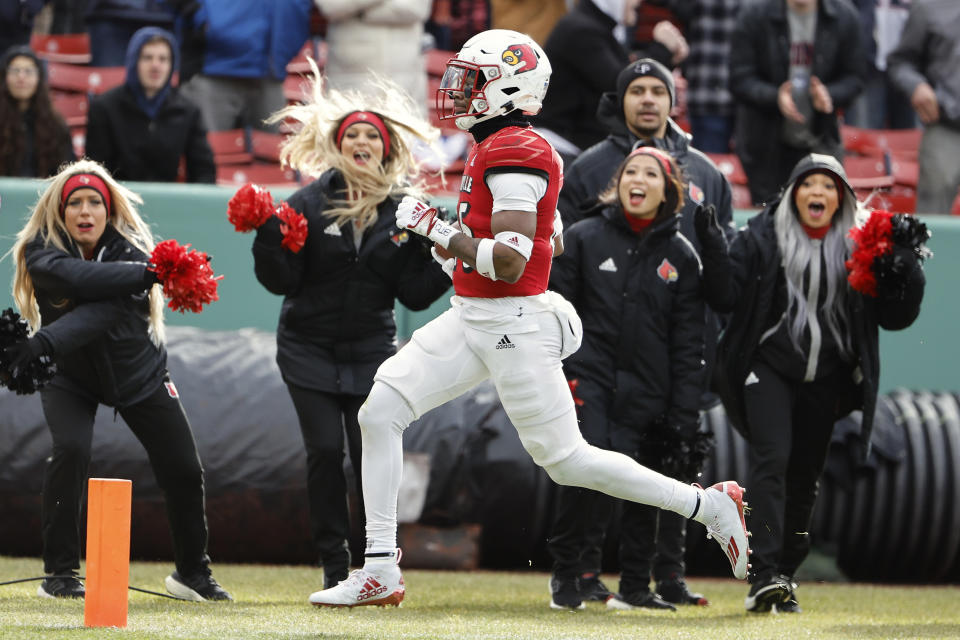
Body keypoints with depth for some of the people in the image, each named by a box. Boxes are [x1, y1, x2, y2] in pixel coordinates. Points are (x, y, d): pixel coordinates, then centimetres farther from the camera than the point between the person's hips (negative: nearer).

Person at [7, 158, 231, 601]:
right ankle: (59, 574, -18)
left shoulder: (130, 247, -23)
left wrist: (43, 343, -57)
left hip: (137, 371, 2)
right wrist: (151, 272, -56)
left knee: (183, 469, 1)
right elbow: (80, 279, -44)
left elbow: (102, 311, -40)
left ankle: (193, 573, 22)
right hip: (69, 376, -1)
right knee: (70, 449, -27)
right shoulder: (42, 250, -21)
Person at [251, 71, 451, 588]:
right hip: (309, 349, -1)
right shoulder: (310, 203, -4)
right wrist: (268, 239, -23)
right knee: (325, 450, -8)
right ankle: (334, 563, 3)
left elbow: (415, 294, 0)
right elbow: (282, 280, -7)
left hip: (372, 352, 1)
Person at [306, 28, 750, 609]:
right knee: (380, 412, 0)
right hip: (471, 320, 10)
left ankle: (710, 506, 9)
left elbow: (509, 263, -25)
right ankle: (380, 572, 2)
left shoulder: (513, 153, -18)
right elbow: (550, 243, 24)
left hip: (513, 323, -10)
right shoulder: (502, 148, 14)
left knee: (567, 460, -3)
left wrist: (436, 228, -17)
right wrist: (461, 242, 16)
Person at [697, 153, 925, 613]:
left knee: (804, 478, 8)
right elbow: (727, 296, -6)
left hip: (825, 379, 3)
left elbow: (894, 315, 4)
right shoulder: (762, 237, 1)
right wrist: (713, 249, -21)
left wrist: (906, 269, -12)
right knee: (772, 459, -20)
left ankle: (786, 579, 19)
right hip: (769, 367, -3)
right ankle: (764, 577, -27)